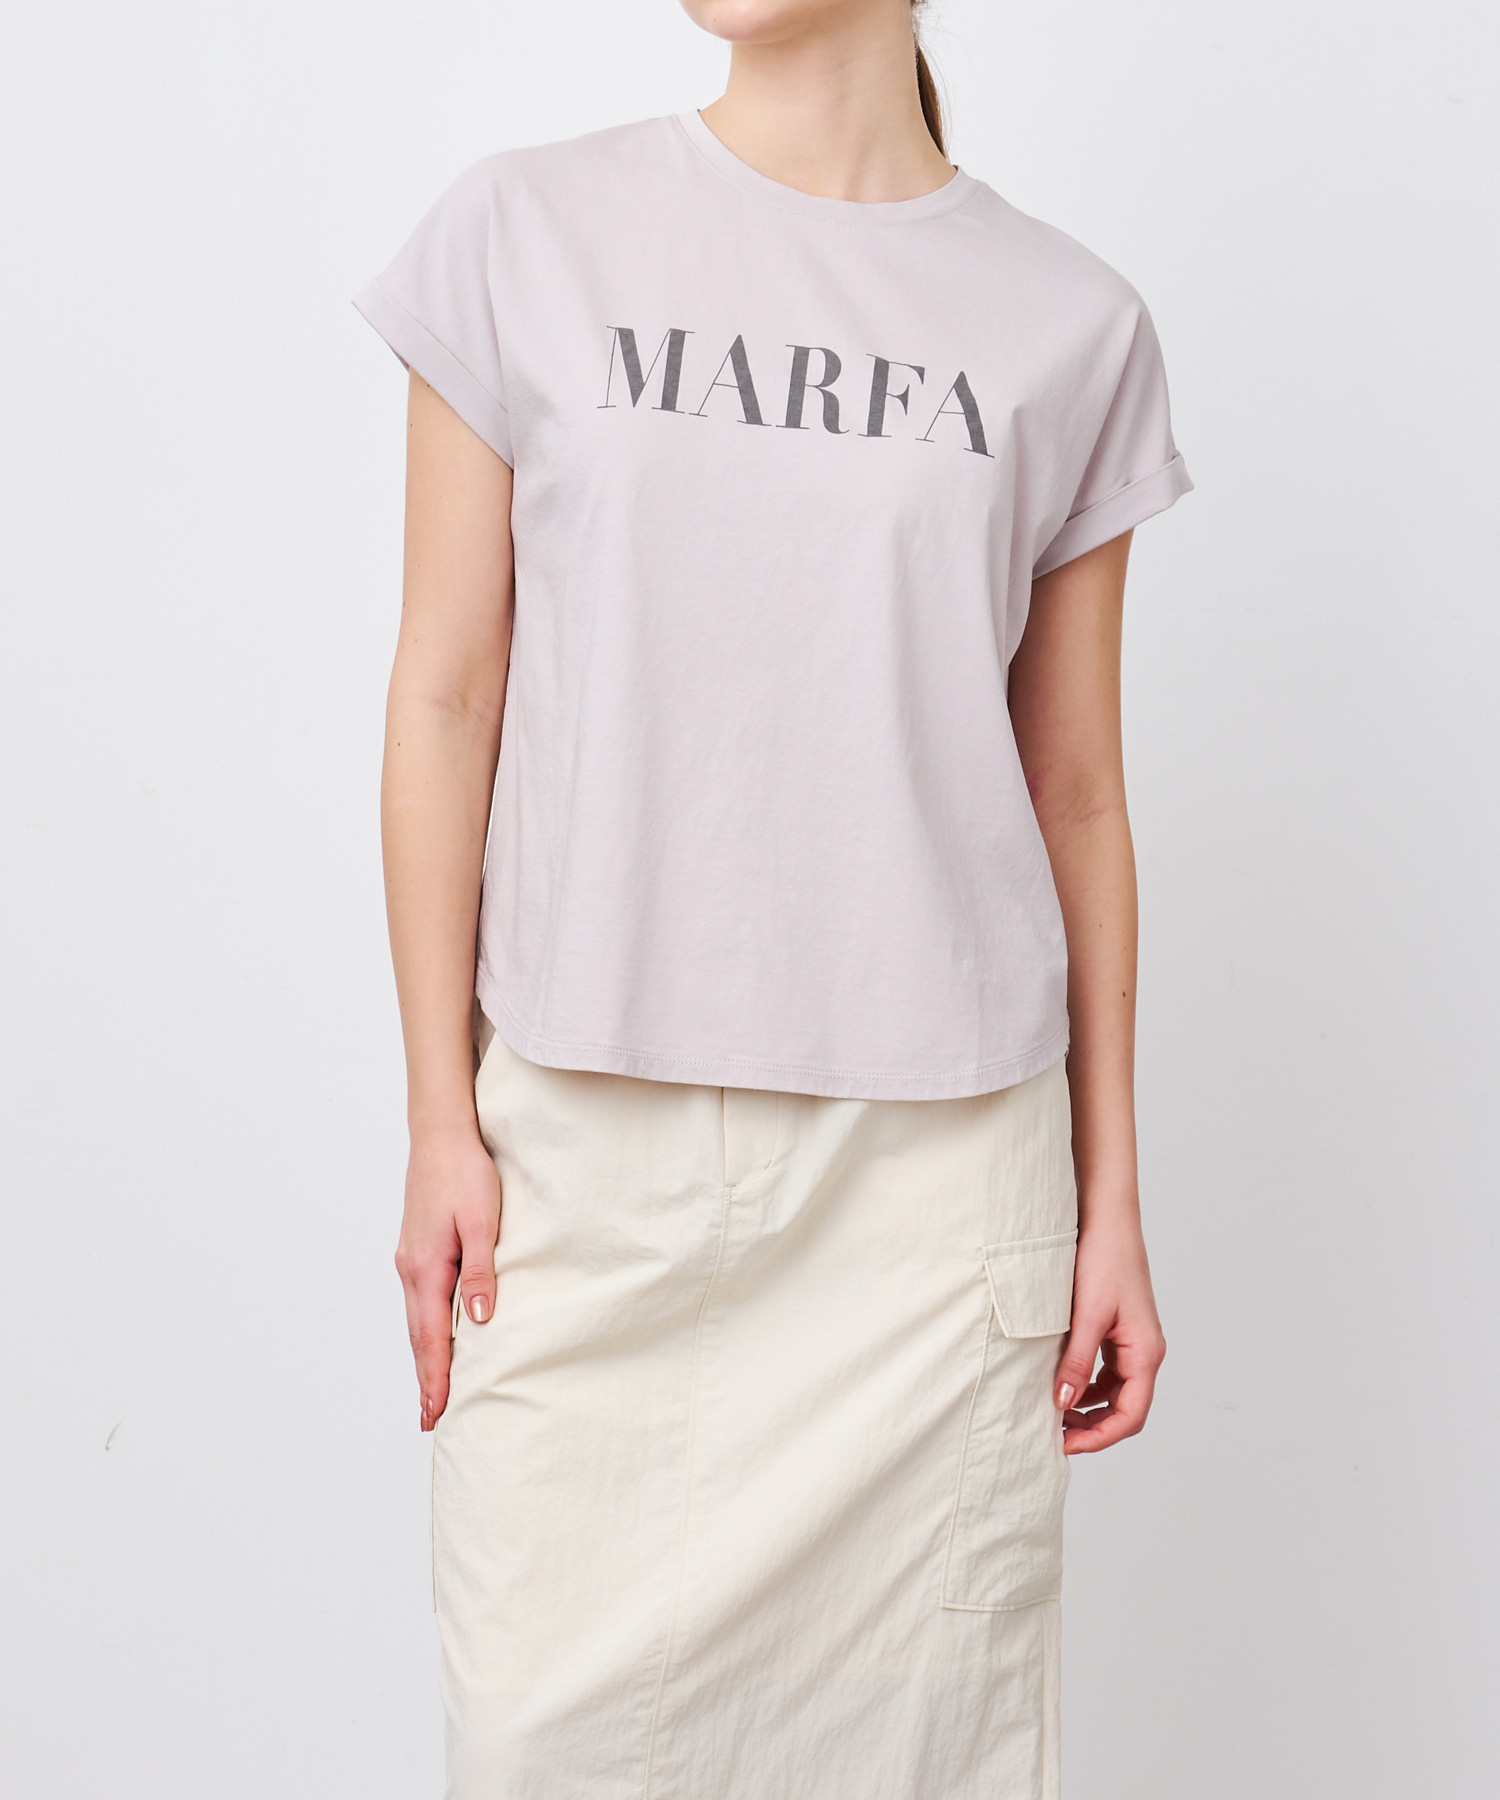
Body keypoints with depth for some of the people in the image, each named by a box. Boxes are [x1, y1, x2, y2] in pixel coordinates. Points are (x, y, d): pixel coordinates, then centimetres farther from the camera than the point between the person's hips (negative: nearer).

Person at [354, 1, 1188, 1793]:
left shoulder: (1071, 325, 4)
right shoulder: (522, 236, 3)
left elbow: (1075, 796, 7)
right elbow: (446, 698, 3)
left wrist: (1110, 1201, 7)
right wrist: (442, 1119, 0)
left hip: (934, 1149, 1)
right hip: (590, 1135, 0)